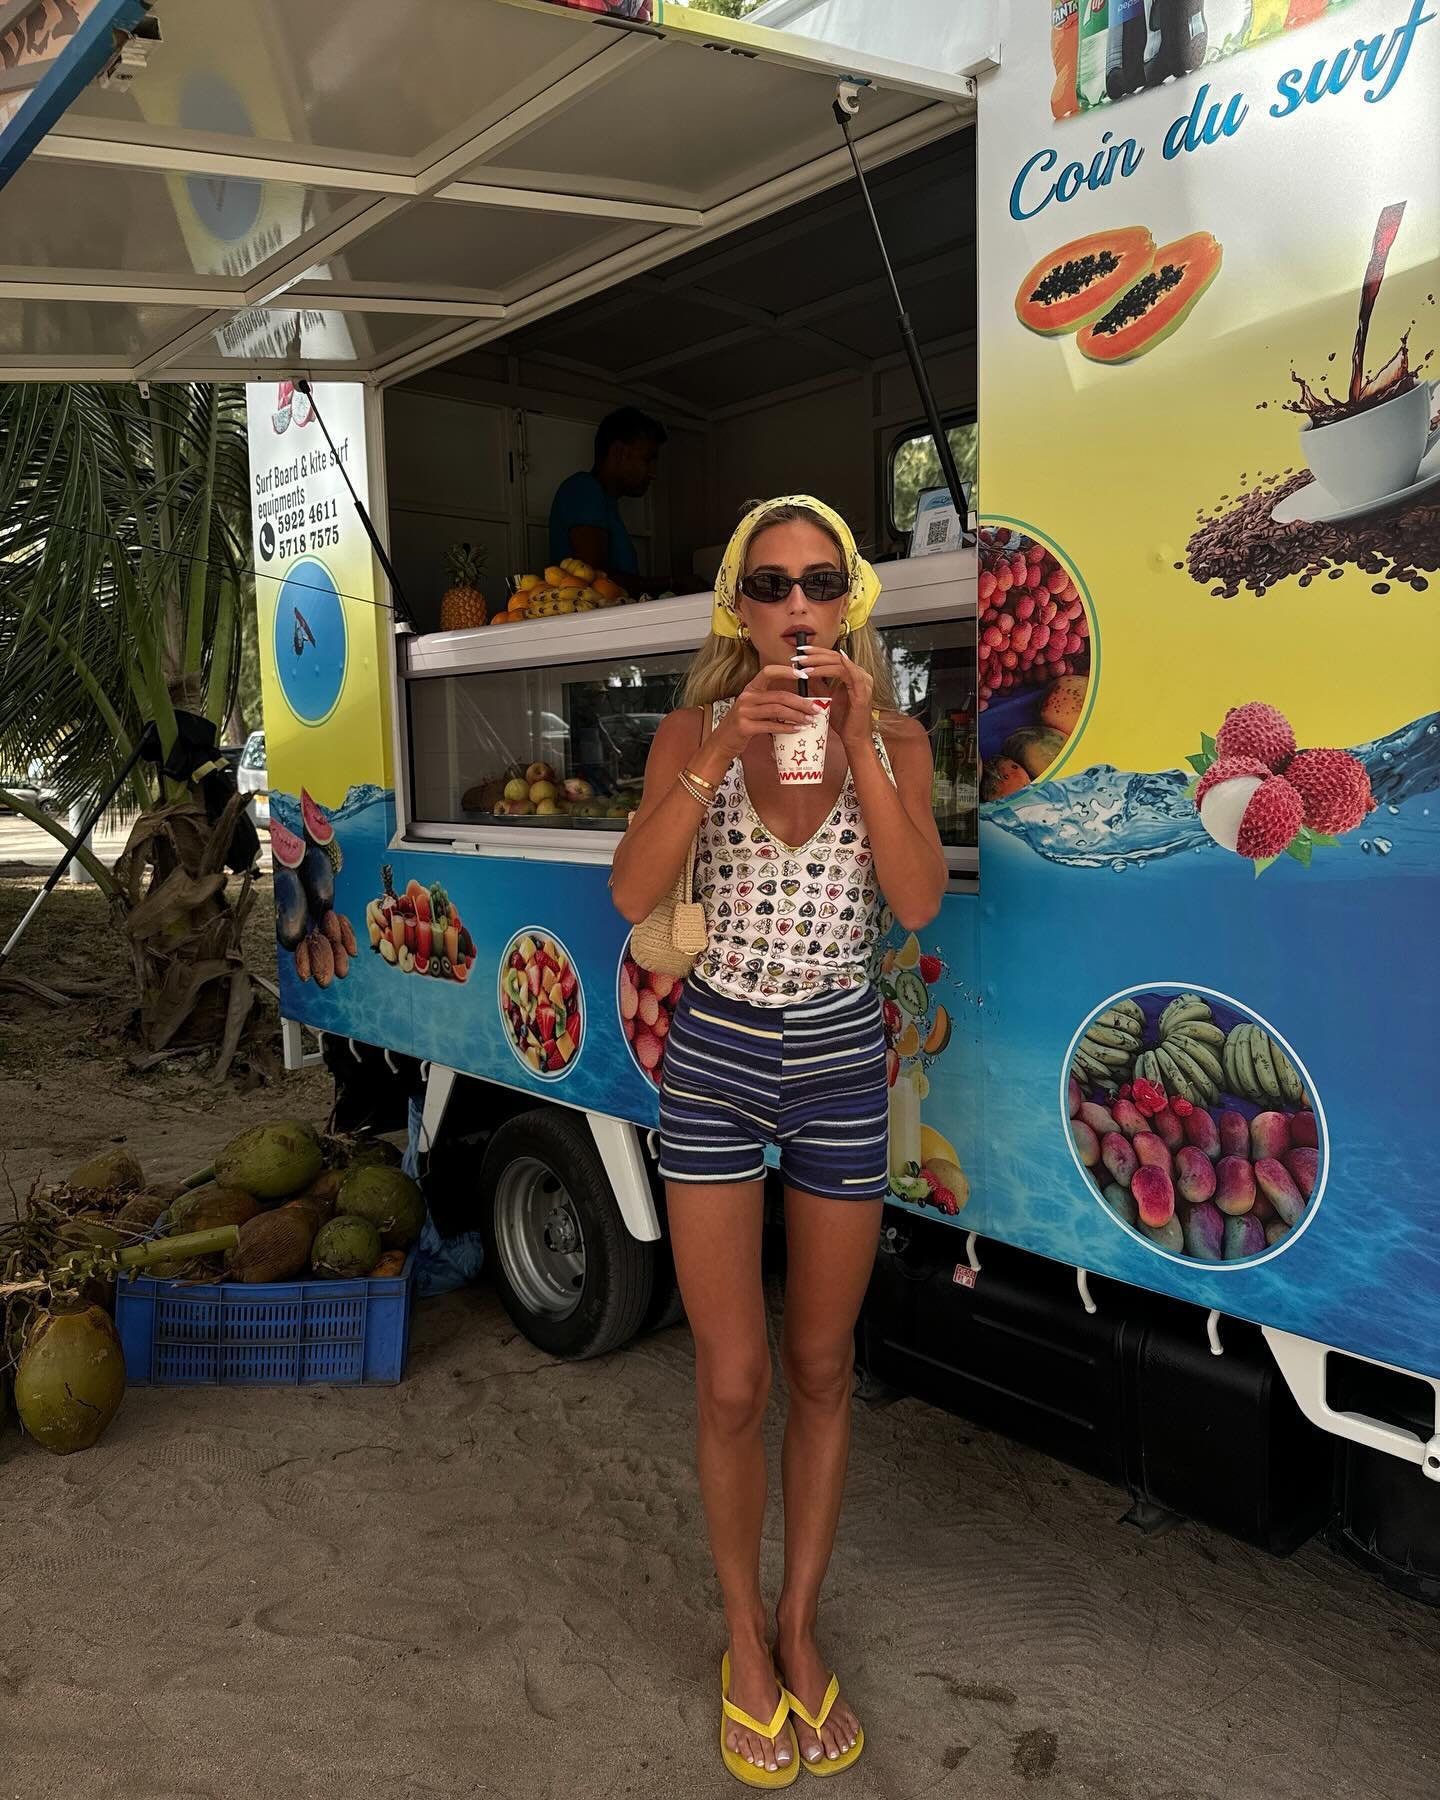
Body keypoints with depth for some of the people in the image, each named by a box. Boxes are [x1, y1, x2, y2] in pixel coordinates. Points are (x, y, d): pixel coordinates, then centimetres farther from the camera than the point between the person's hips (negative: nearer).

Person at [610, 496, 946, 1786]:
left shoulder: (896, 737, -1)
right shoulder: (694, 732, -3)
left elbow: (918, 903, -16)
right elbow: (632, 895, -16)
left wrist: (857, 742, -22)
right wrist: (725, 749, -24)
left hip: (843, 1063, 1)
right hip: (717, 1058, -1)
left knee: (822, 1369, 14)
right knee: (733, 1382, 6)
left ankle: (801, 1625, 35)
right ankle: (745, 1638, 31)